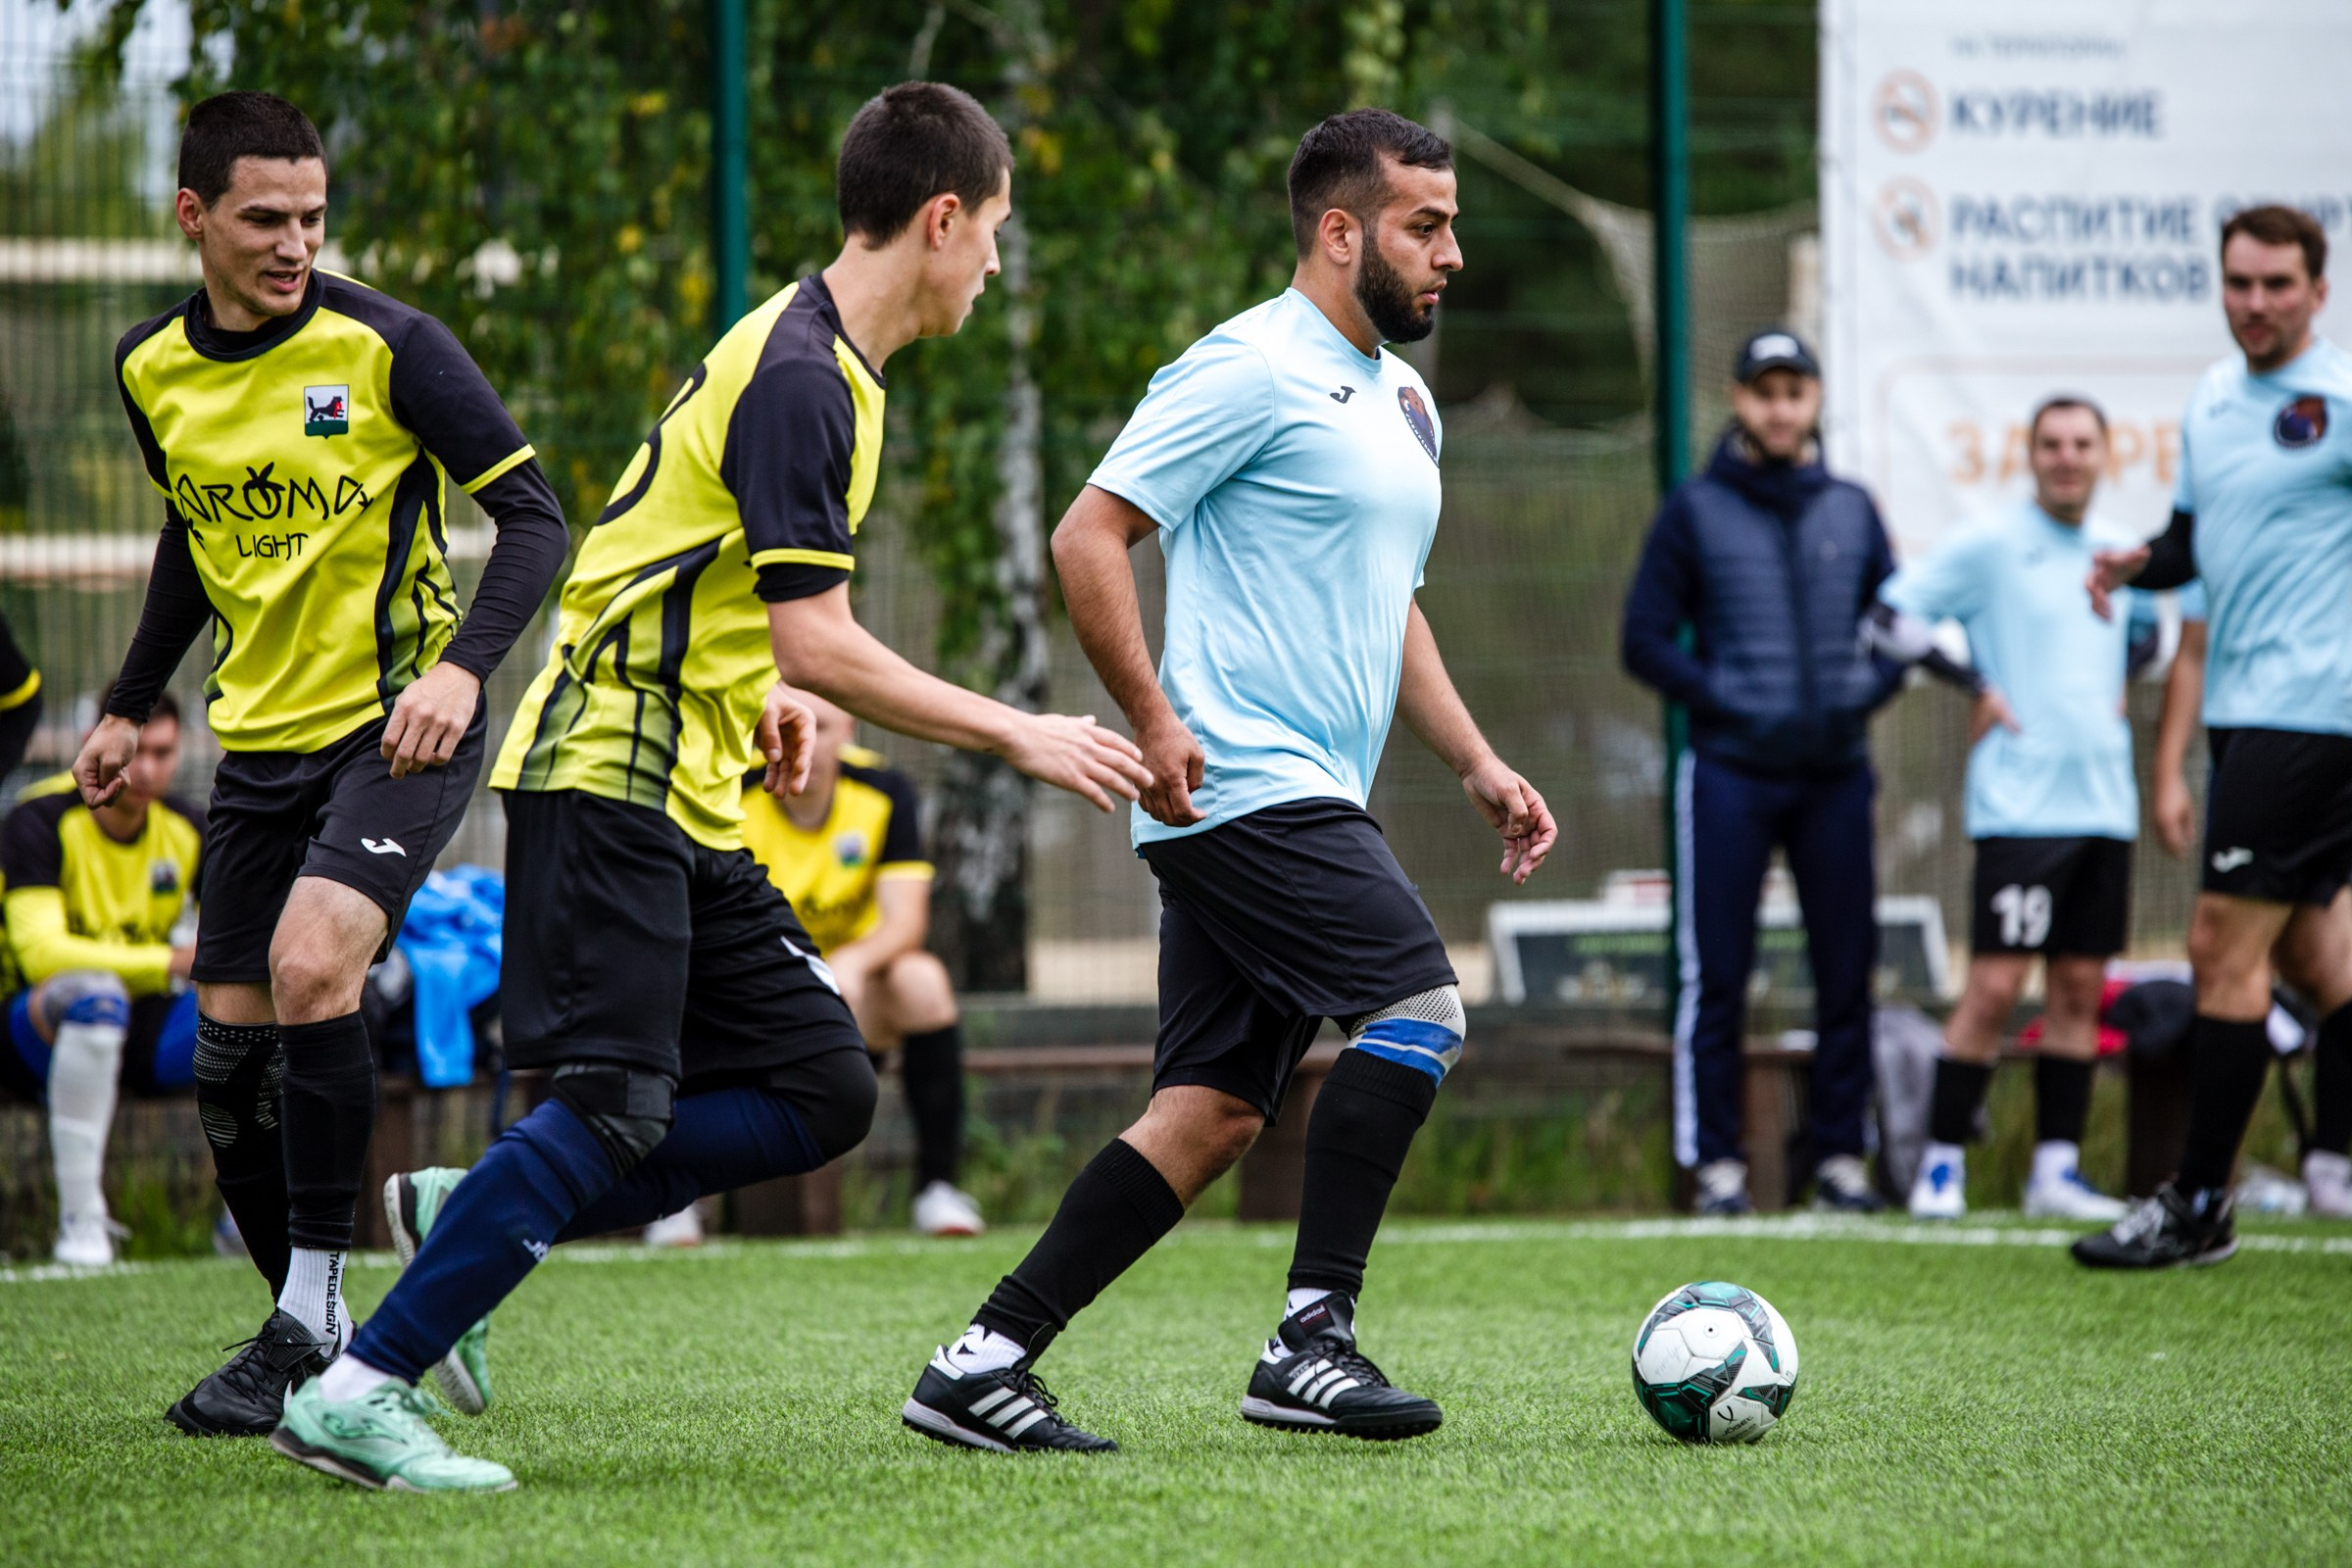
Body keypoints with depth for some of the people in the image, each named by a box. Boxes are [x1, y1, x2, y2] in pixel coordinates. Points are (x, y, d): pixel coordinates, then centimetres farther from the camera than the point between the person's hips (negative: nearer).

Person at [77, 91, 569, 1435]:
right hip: (261, 742, 6)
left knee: (312, 965, -26)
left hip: (402, 729, -6)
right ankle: (316, 1331, 18)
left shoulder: (386, 344, -12)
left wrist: (465, 666, -26)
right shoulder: (154, 370, 4)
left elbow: (534, 516, -11)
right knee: (229, 1056, 2)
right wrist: (132, 707, 22)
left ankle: (313, 1320, -16)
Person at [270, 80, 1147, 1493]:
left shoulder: (818, 362, 15)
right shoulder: (801, 378, -17)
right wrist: (1019, 737, -15)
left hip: (686, 795, 10)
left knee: (824, 1086, 4)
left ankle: (474, 1217, 7)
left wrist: (760, 696, 27)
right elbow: (820, 646, -20)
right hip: (610, 780, -10)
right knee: (613, 1110, -15)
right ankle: (356, 1393, -12)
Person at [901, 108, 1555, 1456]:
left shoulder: (1405, 400, 20)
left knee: (1215, 1113, 4)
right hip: (1245, 784, -9)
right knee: (1422, 1005, -16)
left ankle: (985, 1363, 4)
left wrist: (1477, 763, 21)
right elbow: (1091, 535, -13)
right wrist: (1155, 722, -20)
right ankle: (1311, 1341, -13)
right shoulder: (1253, 370, -9)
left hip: (1304, 800, 9)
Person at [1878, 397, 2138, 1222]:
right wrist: (1975, 687, -8)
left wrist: (2121, 686, 15)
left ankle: (2057, 1167, 11)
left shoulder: (2117, 550, 13)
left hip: (2104, 803, 6)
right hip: (2020, 803, -6)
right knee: (1995, 987, -10)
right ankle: (1942, 1161, -2)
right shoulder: (1989, 542, -6)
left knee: (2080, 986, 6)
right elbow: (1894, 610, -6)